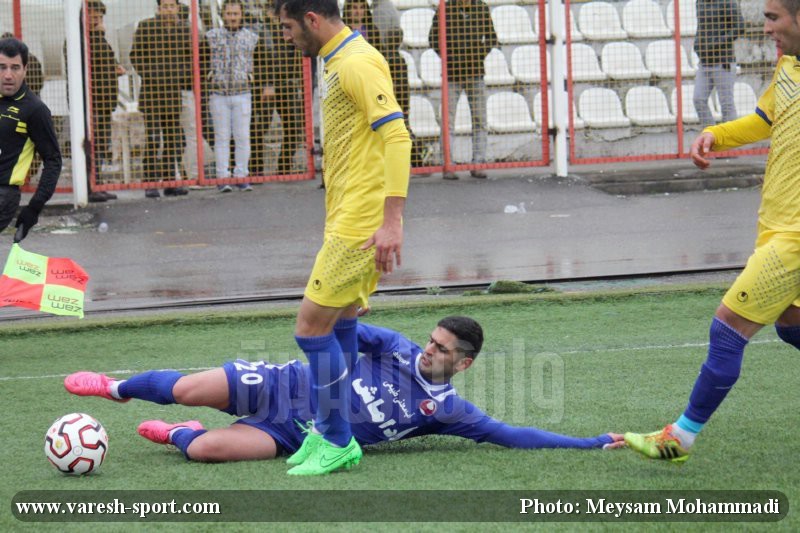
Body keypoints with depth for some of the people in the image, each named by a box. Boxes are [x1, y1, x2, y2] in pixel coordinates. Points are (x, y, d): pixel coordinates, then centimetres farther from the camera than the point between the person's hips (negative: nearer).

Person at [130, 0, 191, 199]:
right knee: (153, 139, -8)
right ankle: (151, 183, -6)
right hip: (151, 91, -4)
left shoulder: (184, 30, 9)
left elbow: (190, 56, 14)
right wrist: (148, 75, -9)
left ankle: (171, 182, 12)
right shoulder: (145, 28, -1)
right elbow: (136, 55, 1)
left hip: (175, 91, 4)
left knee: (175, 139, 5)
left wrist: (187, 79, -1)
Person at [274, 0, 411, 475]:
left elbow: (397, 137, -22)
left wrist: (393, 221, -26)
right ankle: (329, 435, 19)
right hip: (348, 221, 10)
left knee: (313, 325, -7)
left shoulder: (357, 63, -15)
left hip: (361, 226, -10)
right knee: (340, 326, 13)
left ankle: (336, 441, 0)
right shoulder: (340, 63, 17)